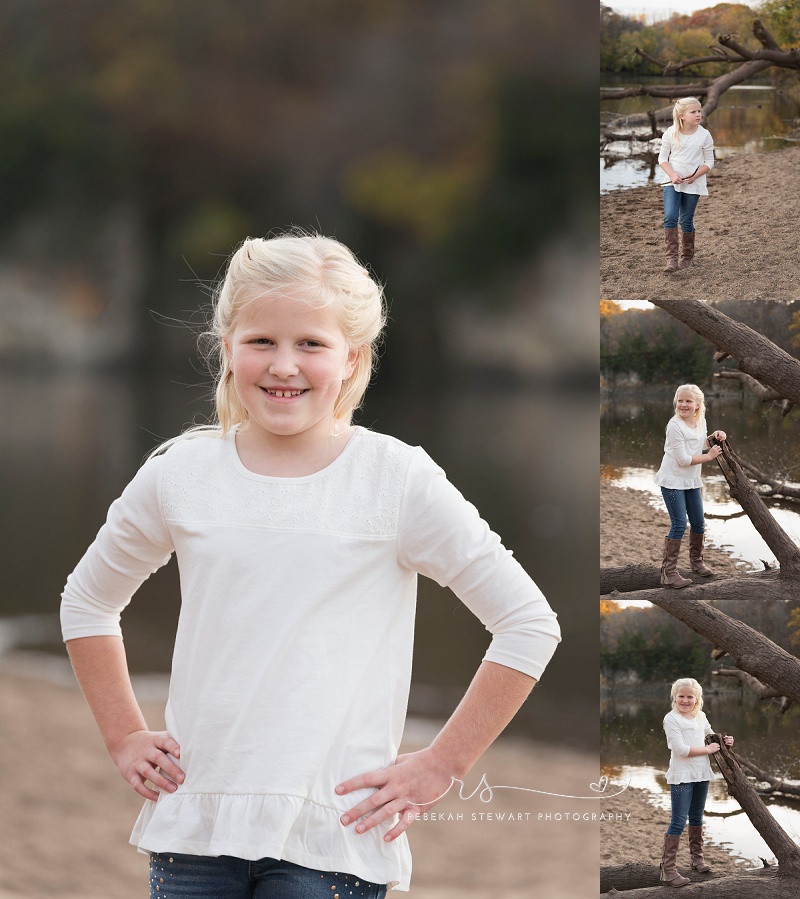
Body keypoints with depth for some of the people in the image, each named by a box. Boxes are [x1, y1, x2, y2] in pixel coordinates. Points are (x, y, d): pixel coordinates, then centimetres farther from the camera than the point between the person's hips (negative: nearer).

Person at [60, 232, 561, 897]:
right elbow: (87, 602, 23)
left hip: (331, 839, -3)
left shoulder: (398, 480, -2)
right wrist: (125, 739, 15)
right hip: (191, 824, 3)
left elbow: (530, 624, 1)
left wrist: (439, 768, -1)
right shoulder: (181, 474, 6)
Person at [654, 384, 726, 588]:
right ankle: (668, 573, -9)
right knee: (679, 525, -12)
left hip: (691, 481, 7)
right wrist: (709, 456, -16)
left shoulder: (700, 421, 2)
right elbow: (683, 459, -23)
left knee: (698, 523, 14)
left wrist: (714, 438, -3)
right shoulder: (675, 426, -21)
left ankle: (696, 561, 36)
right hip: (673, 481, -7)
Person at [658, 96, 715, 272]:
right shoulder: (671, 133, -4)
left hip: (693, 185, 0)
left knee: (686, 221, 7)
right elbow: (663, 158, 2)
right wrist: (672, 174, -15)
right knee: (670, 217, -14)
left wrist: (695, 175, -16)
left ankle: (687, 256, 25)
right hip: (672, 183, 0)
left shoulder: (704, 135, -4)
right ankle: (671, 258, -15)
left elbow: (709, 162, 0)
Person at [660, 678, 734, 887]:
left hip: (701, 775, 7)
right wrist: (707, 750, -14)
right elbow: (680, 748, -19)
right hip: (681, 776, -7)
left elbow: (710, 735, 26)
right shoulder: (671, 719, -11)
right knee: (678, 821, -10)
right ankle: (667, 869, -9)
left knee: (697, 817, 19)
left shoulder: (701, 716, 9)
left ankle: (697, 856, 34)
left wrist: (724, 741, 6)